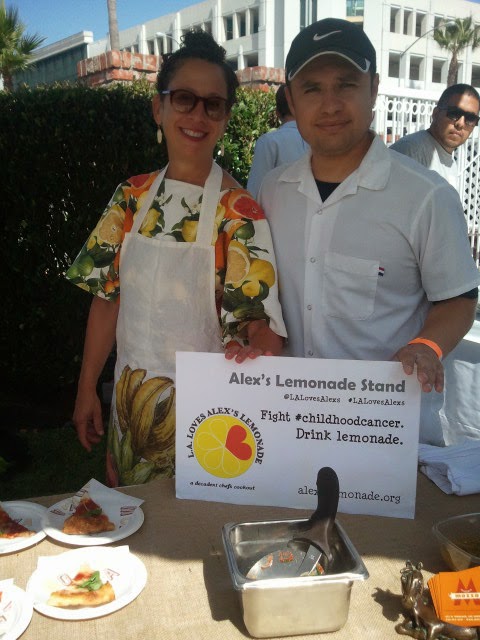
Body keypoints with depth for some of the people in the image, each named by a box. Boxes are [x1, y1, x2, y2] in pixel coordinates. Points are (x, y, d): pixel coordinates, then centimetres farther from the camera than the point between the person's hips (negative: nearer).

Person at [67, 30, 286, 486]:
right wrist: (86, 391, 6)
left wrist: (256, 342, -38)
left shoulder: (239, 212, -15)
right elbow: (108, 296, 4)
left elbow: (260, 320, -15)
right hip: (131, 395, 5)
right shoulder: (132, 197, 0)